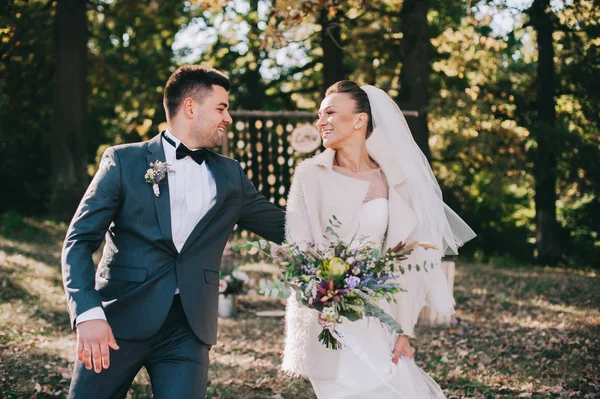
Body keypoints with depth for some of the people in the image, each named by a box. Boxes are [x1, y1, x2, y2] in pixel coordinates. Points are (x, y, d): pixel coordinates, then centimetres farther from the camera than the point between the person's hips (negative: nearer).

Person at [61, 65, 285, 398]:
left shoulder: (229, 175, 14)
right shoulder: (124, 161, 1)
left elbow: (285, 226, 17)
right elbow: (79, 240, -4)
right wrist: (89, 313, -18)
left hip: (188, 329, 3)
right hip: (120, 320, -2)